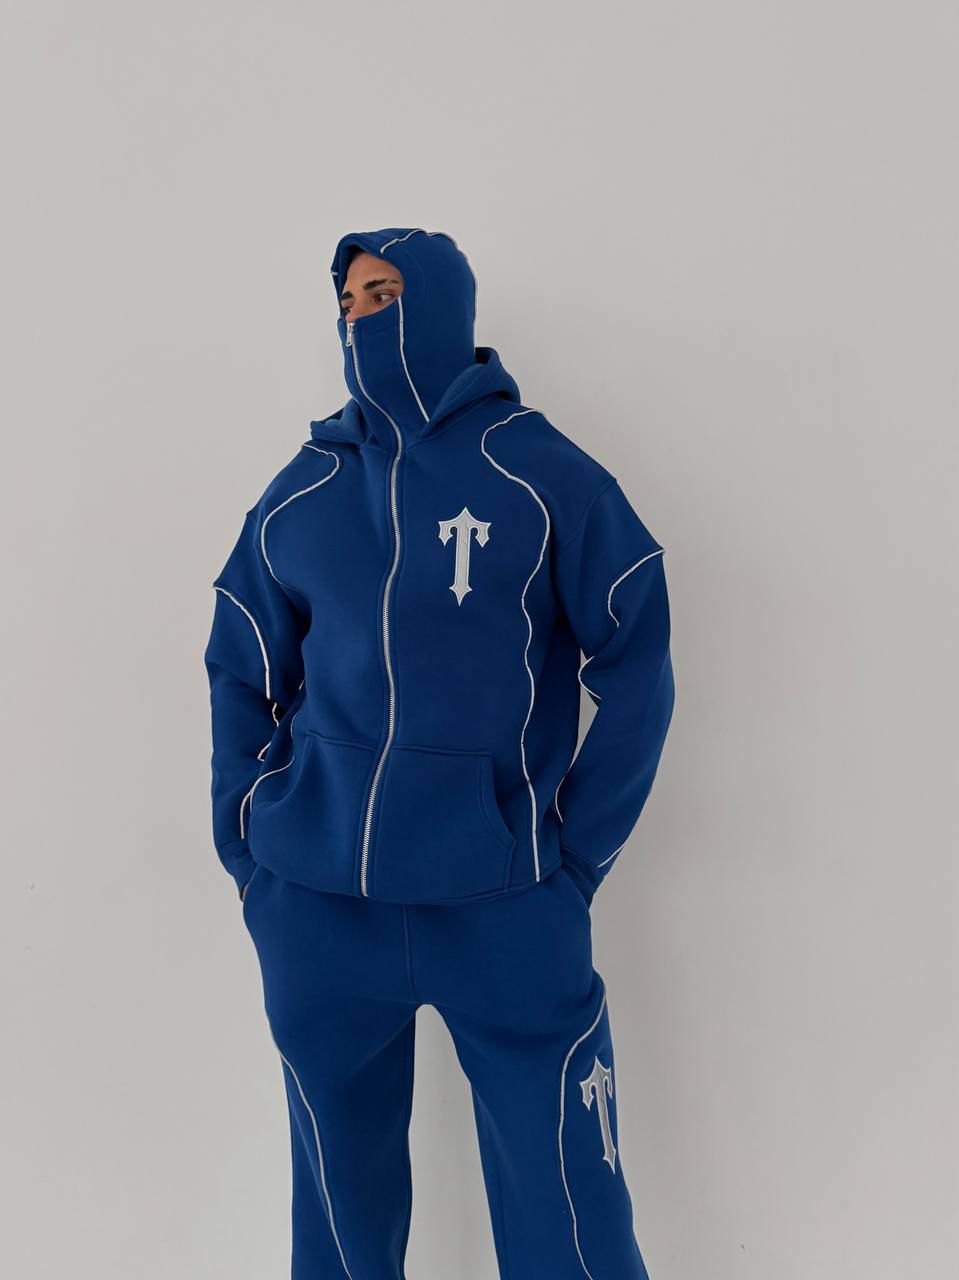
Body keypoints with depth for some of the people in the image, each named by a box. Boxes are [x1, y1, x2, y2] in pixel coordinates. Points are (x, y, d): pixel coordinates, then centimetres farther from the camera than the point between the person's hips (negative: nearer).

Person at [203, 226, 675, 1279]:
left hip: (507, 913, -2)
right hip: (315, 912, 3)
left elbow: (636, 670, -2)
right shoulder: (300, 491, 6)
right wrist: (247, 855, 5)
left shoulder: (542, 472, -3)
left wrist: (575, 860, -4)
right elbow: (240, 679, 11)